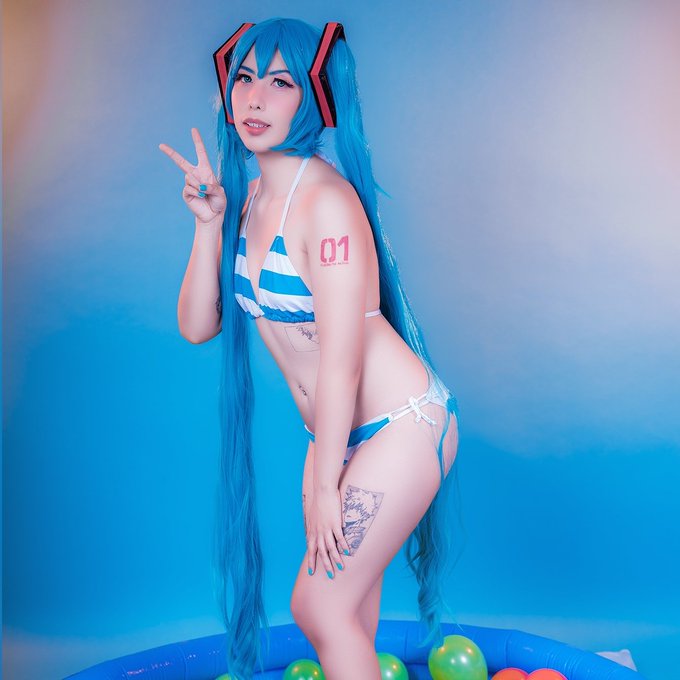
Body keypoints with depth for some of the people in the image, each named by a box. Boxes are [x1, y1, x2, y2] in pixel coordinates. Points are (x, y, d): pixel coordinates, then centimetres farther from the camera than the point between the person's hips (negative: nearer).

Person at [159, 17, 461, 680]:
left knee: (319, 605, 0)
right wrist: (209, 222, -9)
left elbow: (341, 359, -20)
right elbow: (197, 326, 1)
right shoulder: (248, 196, 4)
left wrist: (323, 487, -13)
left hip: (400, 425, -7)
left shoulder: (327, 199, -20)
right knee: (345, 596, 19)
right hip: (337, 431, 7)